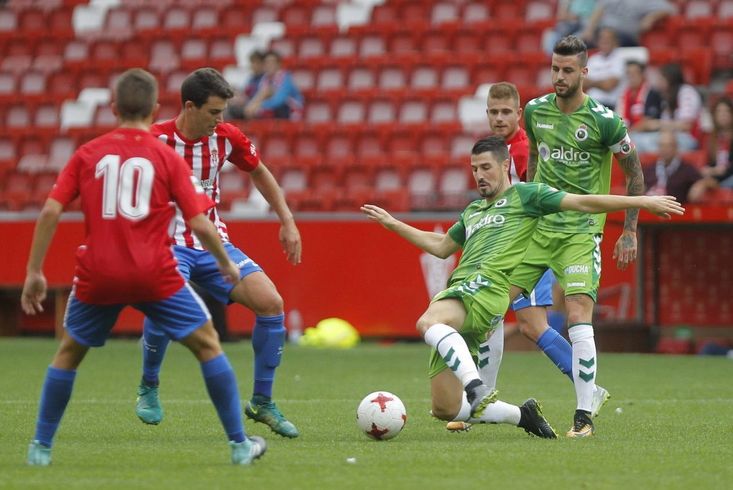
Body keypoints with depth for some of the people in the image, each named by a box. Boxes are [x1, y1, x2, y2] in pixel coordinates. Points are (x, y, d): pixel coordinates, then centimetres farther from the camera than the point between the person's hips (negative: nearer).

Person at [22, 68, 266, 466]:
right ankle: (240, 444, 11)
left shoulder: (87, 154, 6)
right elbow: (200, 224, -3)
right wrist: (225, 264, 14)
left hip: (98, 273, 2)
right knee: (207, 344, 13)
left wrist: (34, 272, 4)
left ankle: (41, 447, 19)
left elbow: (50, 212, -1)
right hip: (154, 274, -2)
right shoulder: (168, 159, 2)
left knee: (68, 353, 22)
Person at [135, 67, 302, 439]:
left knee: (271, 303, -14)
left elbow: (259, 172, 18)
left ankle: (262, 402, 3)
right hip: (168, 242, -4)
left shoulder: (226, 137, -2)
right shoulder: (155, 141, -14)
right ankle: (148, 388, -8)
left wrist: (287, 222, 13)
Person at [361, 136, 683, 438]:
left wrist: (642, 201, 1)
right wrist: (392, 223, 43)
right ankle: (522, 416, 11)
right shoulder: (472, 211, 31)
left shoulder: (524, 194, 10)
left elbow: (583, 203, 6)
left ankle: (477, 388, -49)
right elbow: (441, 247, 42)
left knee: (428, 323, -40)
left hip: (487, 286, -8)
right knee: (444, 409, 0)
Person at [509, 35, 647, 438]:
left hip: (581, 231, -5)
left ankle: (584, 416, -12)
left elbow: (634, 173, 1)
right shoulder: (535, 111, 4)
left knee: (579, 315, -18)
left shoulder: (604, 120, -9)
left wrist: (630, 232, 0)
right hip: (537, 227, 5)